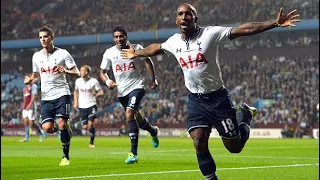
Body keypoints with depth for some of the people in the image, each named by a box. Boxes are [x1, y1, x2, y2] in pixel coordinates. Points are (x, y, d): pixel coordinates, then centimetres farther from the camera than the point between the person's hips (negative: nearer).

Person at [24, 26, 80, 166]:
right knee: (47, 127, -13)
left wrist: (66, 71, -21)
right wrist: (30, 80, 3)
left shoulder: (63, 54, 0)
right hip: (46, 97, 3)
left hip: (62, 93, -3)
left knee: (61, 123, -17)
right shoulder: (36, 56, 11)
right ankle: (66, 131, 21)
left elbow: (77, 73, 0)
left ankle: (66, 156, -2)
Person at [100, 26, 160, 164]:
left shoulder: (136, 48, -6)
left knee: (129, 114, -24)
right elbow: (102, 72, 6)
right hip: (122, 91, 4)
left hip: (136, 87, -4)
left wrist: (153, 79, 9)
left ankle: (133, 153, -23)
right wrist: (107, 81, -14)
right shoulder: (109, 53, -2)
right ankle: (153, 131, 54)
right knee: (137, 119, 17)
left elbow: (147, 61, 11)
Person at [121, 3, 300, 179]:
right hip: (195, 100, 4)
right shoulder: (174, 41, 1)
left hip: (218, 98, -4)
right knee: (199, 144, -13)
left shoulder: (210, 33, -15)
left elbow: (244, 29, -20)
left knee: (234, 147, 4)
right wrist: (137, 53, 40)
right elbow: (156, 48, 24)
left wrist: (275, 23, -27)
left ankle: (247, 115, 35)